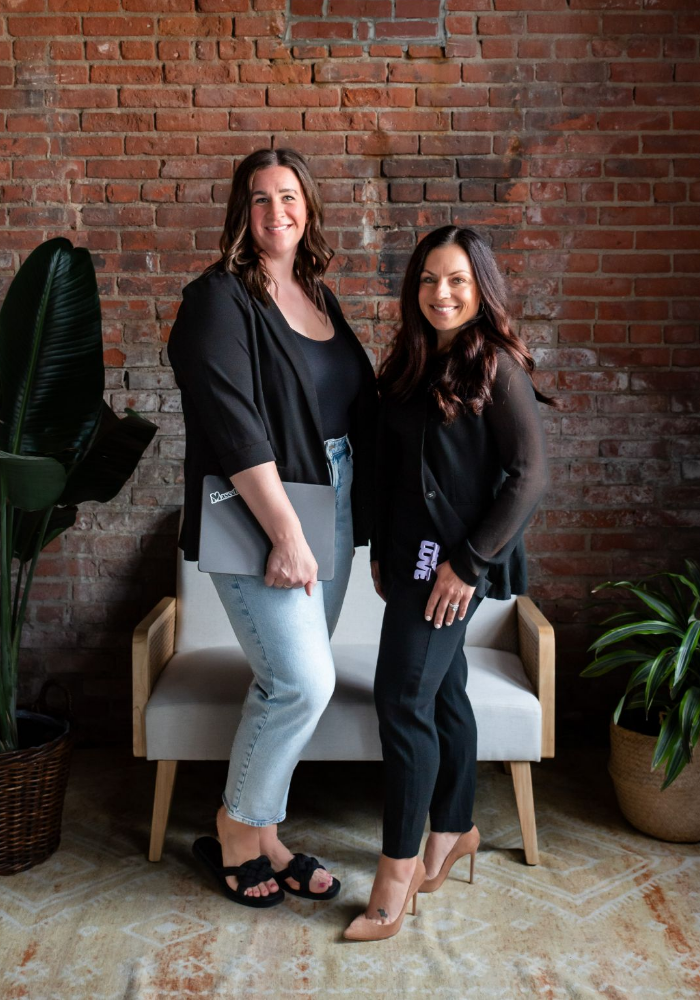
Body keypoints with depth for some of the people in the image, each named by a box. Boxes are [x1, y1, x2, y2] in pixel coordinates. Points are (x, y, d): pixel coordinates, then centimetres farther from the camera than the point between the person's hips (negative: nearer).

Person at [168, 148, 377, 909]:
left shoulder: (319, 297, 13)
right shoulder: (219, 298, -9)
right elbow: (234, 426, -18)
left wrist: (353, 518, 9)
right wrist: (286, 535, -21)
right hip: (257, 519, -7)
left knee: (287, 684, 12)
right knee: (304, 681, -10)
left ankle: (262, 836, 27)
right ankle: (234, 834, 13)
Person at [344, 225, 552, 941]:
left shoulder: (498, 366, -9)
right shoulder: (408, 365, 11)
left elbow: (530, 475, -14)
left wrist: (470, 561, -16)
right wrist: (382, 552, 12)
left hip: (456, 559, -7)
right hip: (411, 554, 7)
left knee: (402, 697, -8)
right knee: (442, 693, 16)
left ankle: (398, 871, 3)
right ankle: (453, 830, 32)